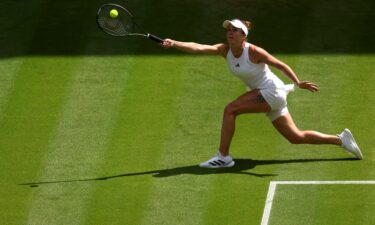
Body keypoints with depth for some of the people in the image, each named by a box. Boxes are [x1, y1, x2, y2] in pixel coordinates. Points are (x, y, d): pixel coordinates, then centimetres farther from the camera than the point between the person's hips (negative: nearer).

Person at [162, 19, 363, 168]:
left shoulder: (254, 52, -20)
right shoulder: (224, 50, -3)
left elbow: (281, 65, -13)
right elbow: (198, 48, -16)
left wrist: (298, 83, -24)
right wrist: (174, 44, -30)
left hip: (272, 92, -8)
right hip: (264, 95, 8)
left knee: (230, 109, -19)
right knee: (296, 137, 12)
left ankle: (223, 157, -12)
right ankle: (341, 140, 23)